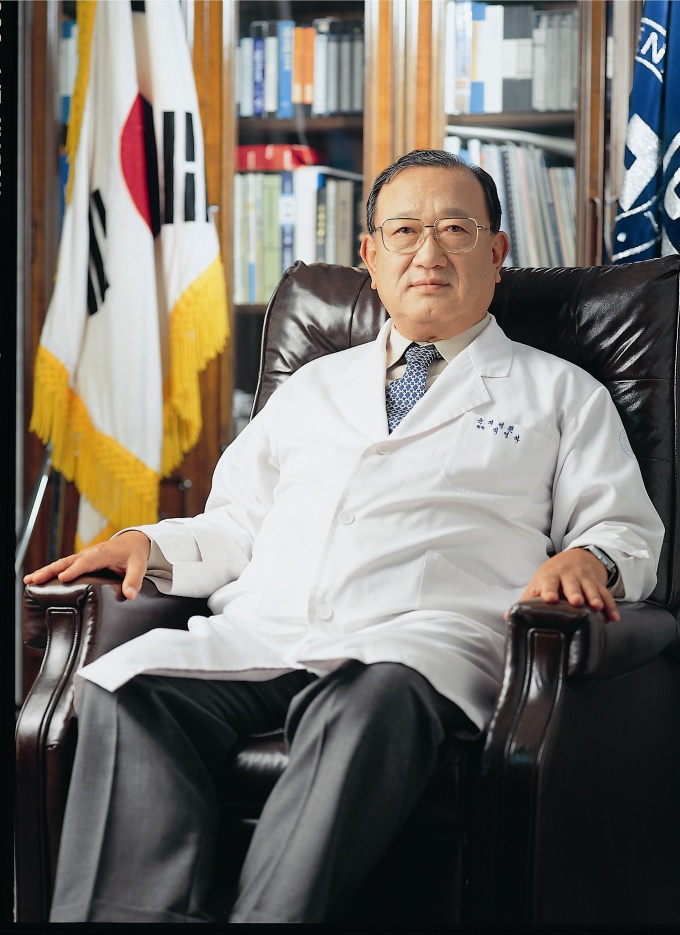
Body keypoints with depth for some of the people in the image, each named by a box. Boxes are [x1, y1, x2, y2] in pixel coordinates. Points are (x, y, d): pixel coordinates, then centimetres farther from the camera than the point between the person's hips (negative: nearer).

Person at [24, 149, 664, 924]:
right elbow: (238, 527, 30)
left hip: (420, 636, -3)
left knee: (368, 706, -41)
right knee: (123, 685, -29)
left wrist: (588, 558, -10)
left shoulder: (561, 393, 23)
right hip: (260, 632, 4)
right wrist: (151, 547, 10)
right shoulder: (313, 387, 33)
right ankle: (130, 916, -39)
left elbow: (629, 532, 14)